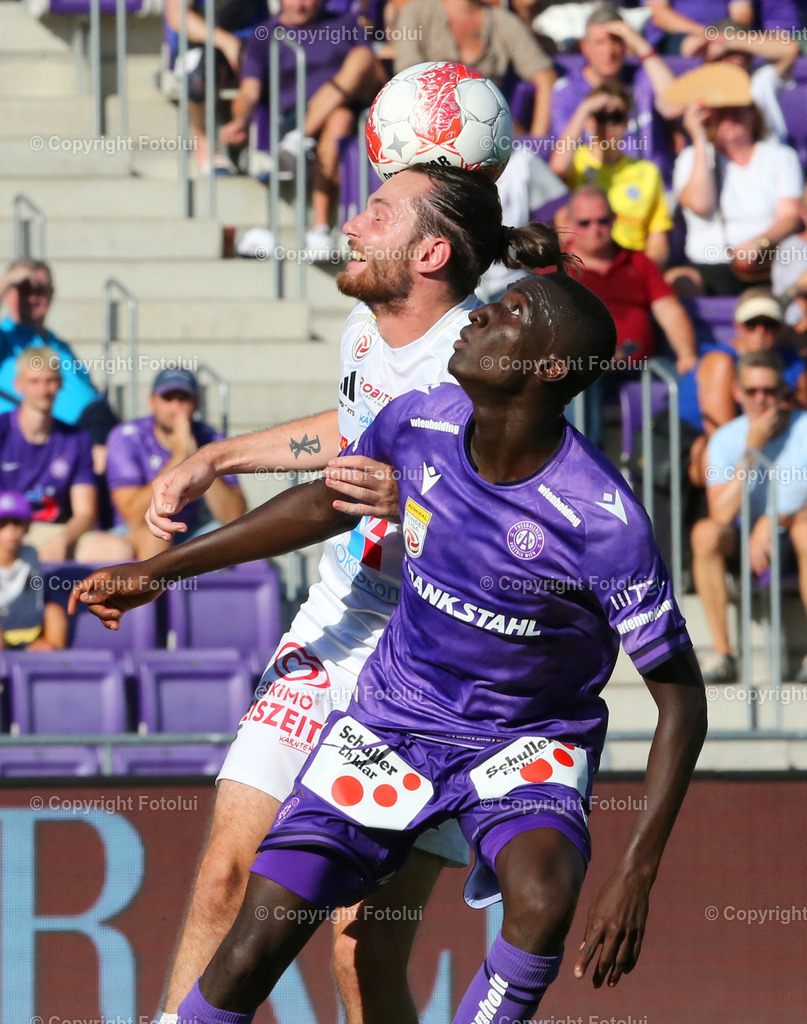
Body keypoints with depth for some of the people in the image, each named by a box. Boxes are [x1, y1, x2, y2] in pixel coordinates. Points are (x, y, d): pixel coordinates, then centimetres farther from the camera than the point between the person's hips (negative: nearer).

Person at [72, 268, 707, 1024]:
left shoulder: (602, 520, -26)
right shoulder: (421, 423, -12)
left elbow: (680, 697, -19)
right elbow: (325, 505, 11)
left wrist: (635, 875, -26)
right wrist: (159, 571, 16)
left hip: (528, 742, -3)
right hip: (392, 720, 3)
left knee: (543, 898, -35)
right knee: (252, 952, -9)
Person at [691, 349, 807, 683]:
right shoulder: (725, 439, -3)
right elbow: (722, 514, -18)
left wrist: (775, 521, -26)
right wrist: (752, 446, -20)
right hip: (747, 543, 2)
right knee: (705, 532, -29)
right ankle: (722, 653, -25)